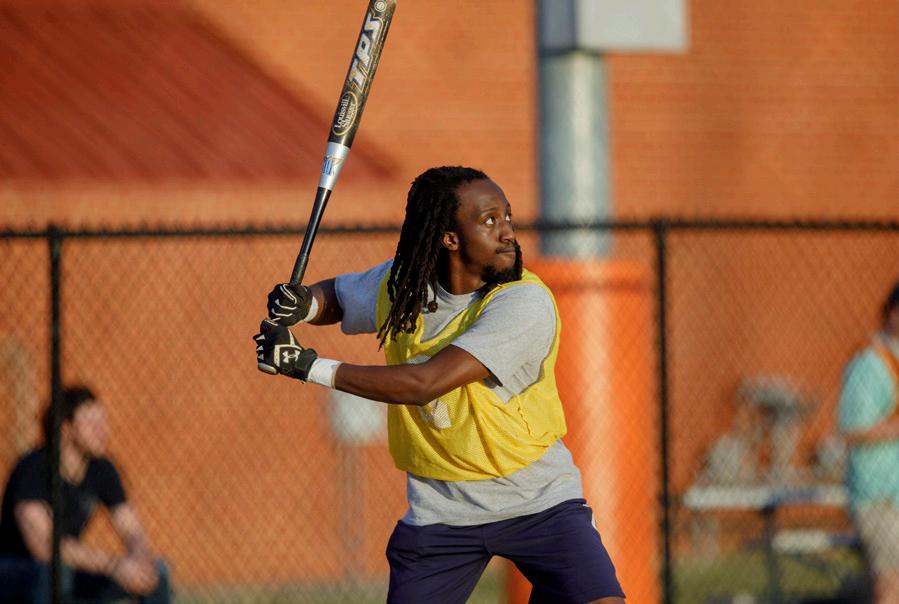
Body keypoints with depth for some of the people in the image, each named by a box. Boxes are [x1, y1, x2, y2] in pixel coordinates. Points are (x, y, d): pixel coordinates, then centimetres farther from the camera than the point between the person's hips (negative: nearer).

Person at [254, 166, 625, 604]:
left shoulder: (524, 301, -21)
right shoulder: (399, 285, -3)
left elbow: (424, 384, -27)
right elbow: (334, 295, 19)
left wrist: (309, 366, -24)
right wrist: (299, 304, -6)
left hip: (538, 502, -4)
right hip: (440, 513, 4)